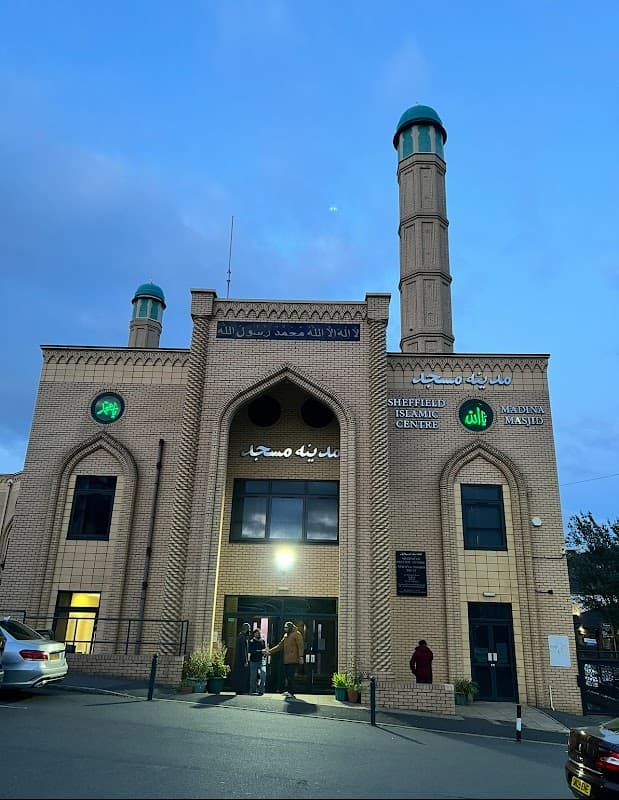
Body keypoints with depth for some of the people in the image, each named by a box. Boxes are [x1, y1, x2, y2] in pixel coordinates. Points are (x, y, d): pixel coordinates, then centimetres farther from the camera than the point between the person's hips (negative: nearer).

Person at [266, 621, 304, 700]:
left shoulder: (296, 634, -4)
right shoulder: (285, 635, 20)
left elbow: (301, 646, -11)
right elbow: (280, 645, 22)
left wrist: (301, 656, -20)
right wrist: (270, 651, 16)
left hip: (293, 660, -8)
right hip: (286, 660, 8)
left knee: (290, 677, -10)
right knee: (287, 676, 8)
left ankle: (290, 693, -6)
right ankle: (290, 693, 18)